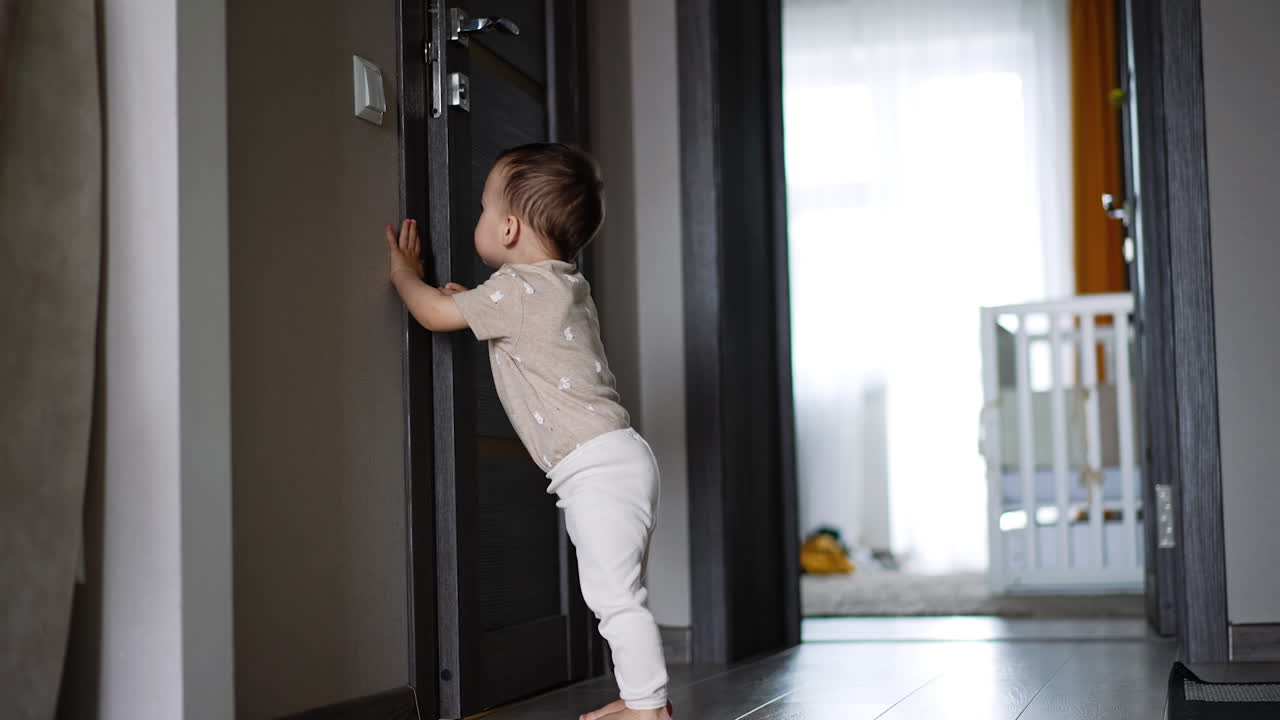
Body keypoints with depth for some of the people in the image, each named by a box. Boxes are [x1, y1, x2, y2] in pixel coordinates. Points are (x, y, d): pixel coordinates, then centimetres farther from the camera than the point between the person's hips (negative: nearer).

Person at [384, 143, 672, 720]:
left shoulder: (516, 290, -12)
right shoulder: (564, 286, 17)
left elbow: (434, 313, -2)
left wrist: (404, 272, 16)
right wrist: (473, 304, 24)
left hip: (598, 468, -10)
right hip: (615, 459, 10)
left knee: (615, 594, -8)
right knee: (618, 593, 15)